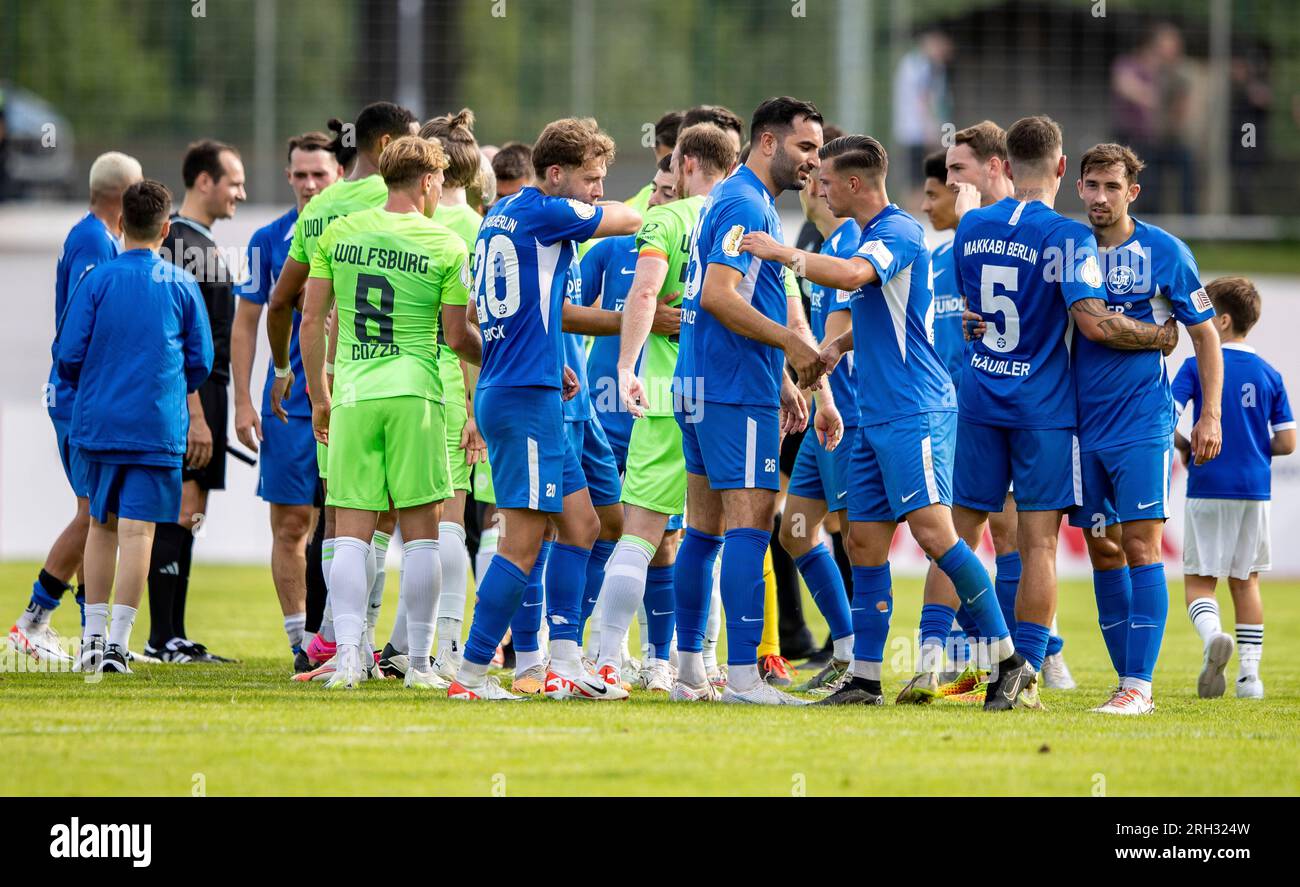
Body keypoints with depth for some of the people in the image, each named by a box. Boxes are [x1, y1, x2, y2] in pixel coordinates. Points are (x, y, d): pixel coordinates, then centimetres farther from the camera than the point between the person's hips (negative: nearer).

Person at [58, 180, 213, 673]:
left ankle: (94, 633, 17)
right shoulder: (182, 285, 1)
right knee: (137, 529, -3)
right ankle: (118, 641, -9)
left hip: (99, 422, 1)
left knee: (101, 524, 15)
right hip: (159, 425, -1)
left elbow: (68, 356, -2)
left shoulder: (98, 279, -2)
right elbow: (200, 362, 6)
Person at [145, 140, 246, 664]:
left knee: (189, 517, 10)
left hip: (206, 392, 10)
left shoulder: (200, 244, 19)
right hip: (189, 397, -10)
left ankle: (174, 638, 12)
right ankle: (162, 639, -10)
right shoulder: (182, 246, -14)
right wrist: (196, 416, -23)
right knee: (179, 513, -10)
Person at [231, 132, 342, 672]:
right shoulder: (269, 241, 5)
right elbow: (246, 325, 8)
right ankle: (301, 641, 7)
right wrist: (243, 401, 1)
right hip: (289, 401, 0)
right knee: (291, 524, 0)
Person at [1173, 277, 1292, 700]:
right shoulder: (1269, 375, 4)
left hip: (1207, 489, -3)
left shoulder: (1197, 367, -5)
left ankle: (1212, 634, -26)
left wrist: (1184, 446, 3)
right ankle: (1250, 672, 7)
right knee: (1246, 581, 13)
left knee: (1199, 580, 4)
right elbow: (1286, 442, 1)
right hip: (1254, 490, 3)